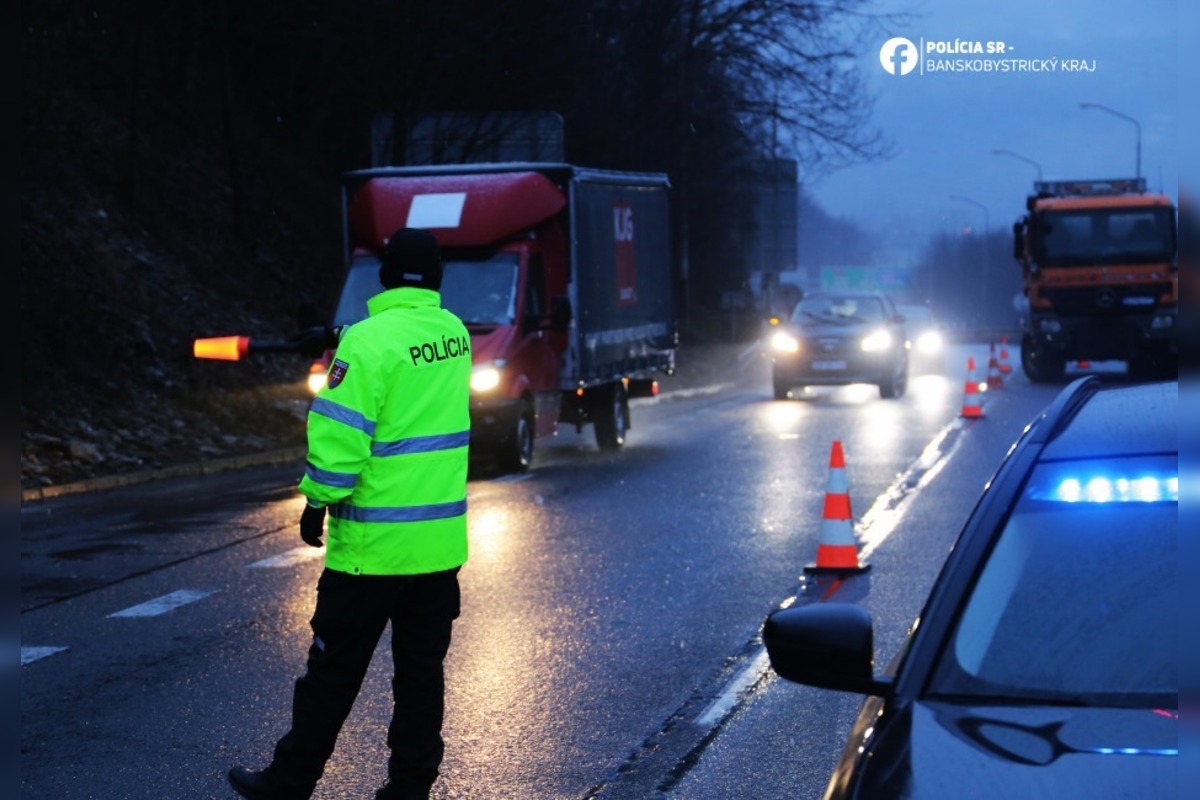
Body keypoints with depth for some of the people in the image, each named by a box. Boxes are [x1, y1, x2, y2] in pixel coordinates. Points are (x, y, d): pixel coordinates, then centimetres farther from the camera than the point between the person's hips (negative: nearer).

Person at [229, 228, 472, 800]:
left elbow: (341, 436, -18)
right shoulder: (455, 333, 4)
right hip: (442, 540, 5)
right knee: (422, 669, 11)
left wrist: (318, 500, -6)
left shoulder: (369, 340, -16)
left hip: (374, 541, -5)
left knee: (334, 668, 5)